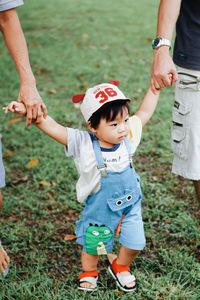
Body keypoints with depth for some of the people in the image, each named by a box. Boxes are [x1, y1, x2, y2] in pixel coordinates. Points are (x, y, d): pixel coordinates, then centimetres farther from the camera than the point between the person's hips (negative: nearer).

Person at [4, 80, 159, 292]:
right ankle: (89, 273, 49)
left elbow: (144, 113, -3)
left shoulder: (128, 136, -16)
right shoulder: (83, 144, -27)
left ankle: (120, 268, 44)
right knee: (92, 244, 17)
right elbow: (52, 127, -33)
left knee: (134, 243, 11)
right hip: (100, 207, -3)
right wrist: (27, 111, -43)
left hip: (130, 203, 3)